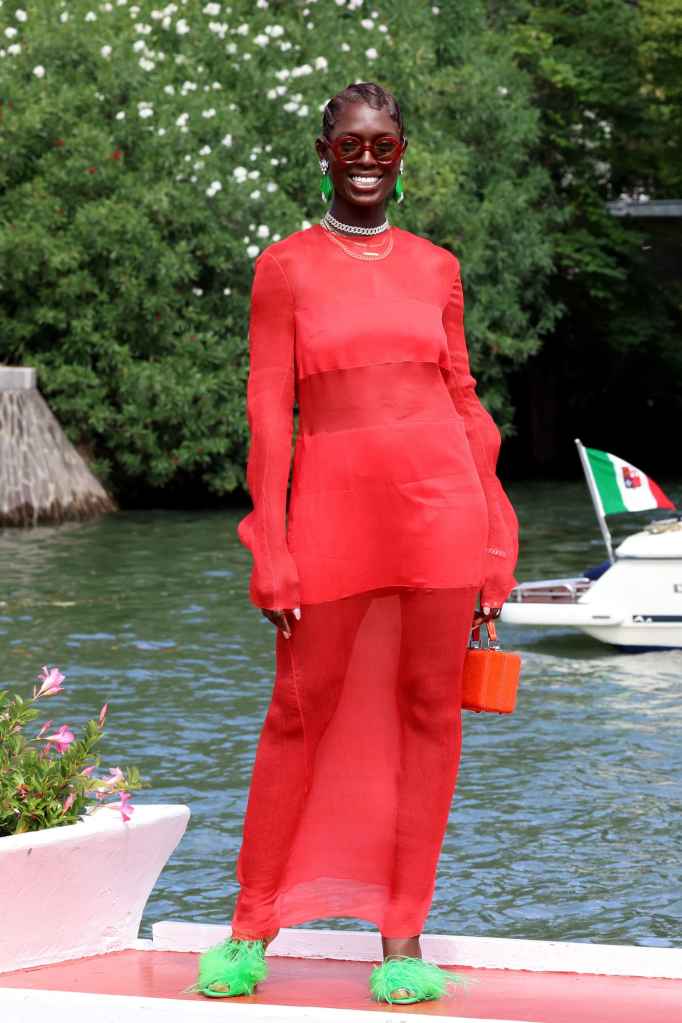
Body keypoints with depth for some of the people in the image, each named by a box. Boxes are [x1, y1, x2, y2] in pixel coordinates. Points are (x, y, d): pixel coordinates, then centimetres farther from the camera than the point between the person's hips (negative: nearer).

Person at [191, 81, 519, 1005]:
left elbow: (464, 402, 12)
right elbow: (268, 415, 1)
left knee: (428, 711, 3)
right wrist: (271, 551, -6)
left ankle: (402, 939, 10)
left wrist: (491, 548, 8)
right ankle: (253, 929, 14)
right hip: (332, 506, -2)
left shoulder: (436, 268, 11)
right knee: (302, 712, 2)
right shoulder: (285, 269, 4)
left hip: (438, 502, 2)